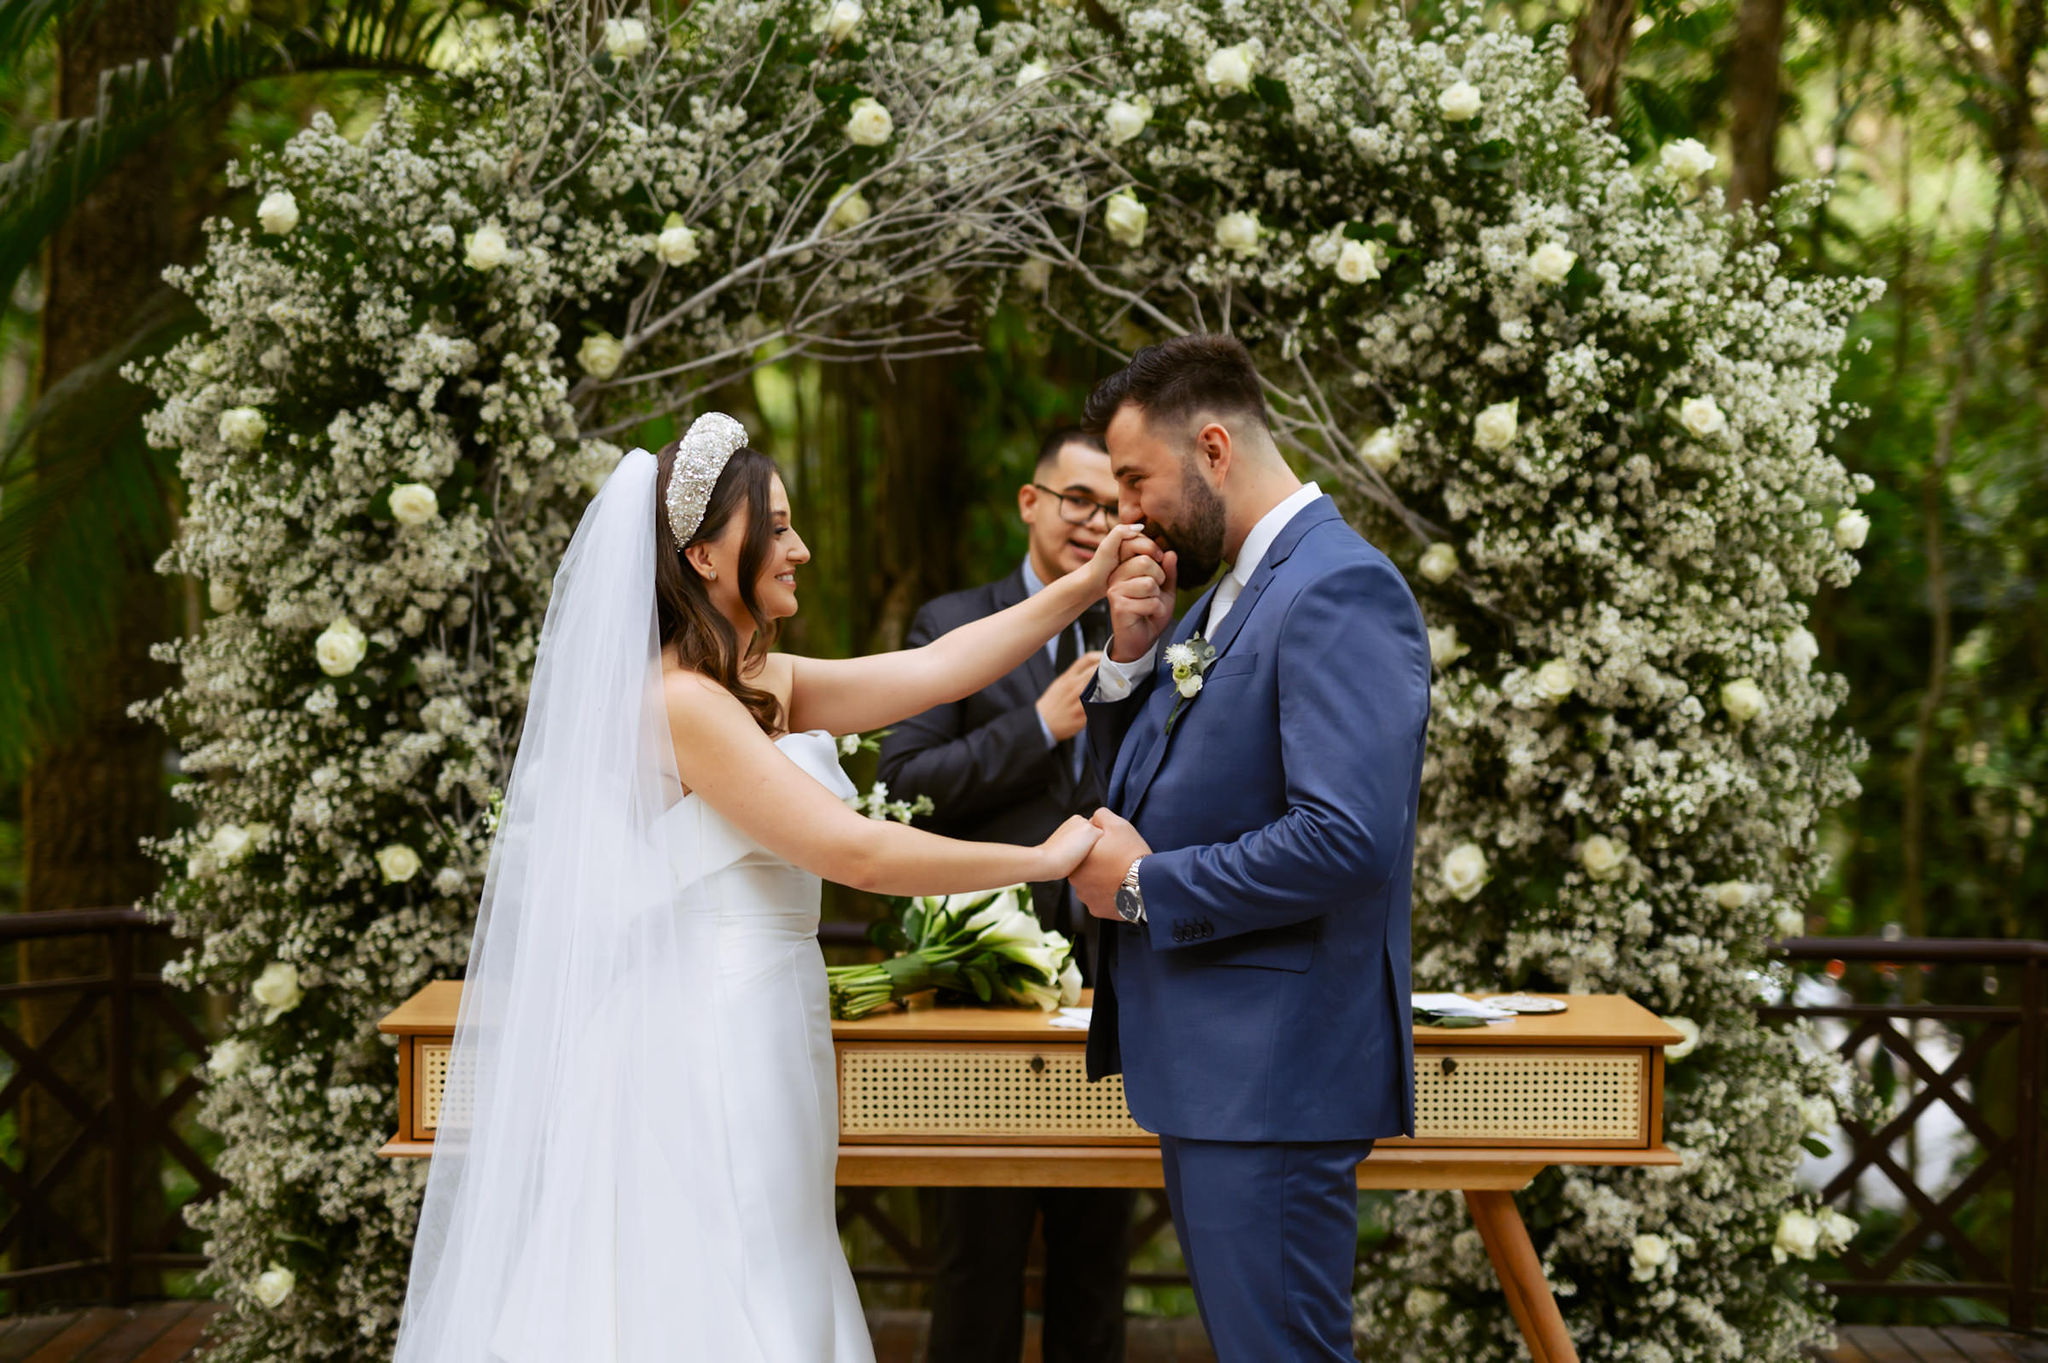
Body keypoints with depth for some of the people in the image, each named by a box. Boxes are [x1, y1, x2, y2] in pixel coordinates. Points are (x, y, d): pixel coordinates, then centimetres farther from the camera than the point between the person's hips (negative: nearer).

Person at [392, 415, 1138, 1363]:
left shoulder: (764, 685, 12)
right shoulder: (682, 701, -17)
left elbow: (935, 669, 7)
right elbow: (858, 854, -20)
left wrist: (1090, 583, 2)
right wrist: (1046, 859, -12)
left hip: (751, 1059, 9)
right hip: (705, 1059, -9)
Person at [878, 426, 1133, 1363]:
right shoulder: (953, 626, 1)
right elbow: (905, 785, -8)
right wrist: (1039, 726, -14)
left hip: (1111, 976, 3)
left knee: (1097, 1245, 12)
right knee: (981, 1253, 4)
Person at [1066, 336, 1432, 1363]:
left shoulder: (1340, 591, -16)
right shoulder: (1231, 594, 15)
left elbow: (1347, 838, -27)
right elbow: (1146, 777, 21)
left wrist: (1144, 885, -16)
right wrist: (1132, 653, 2)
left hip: (1274, 1073, -10)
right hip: (1207, 1061, 10)